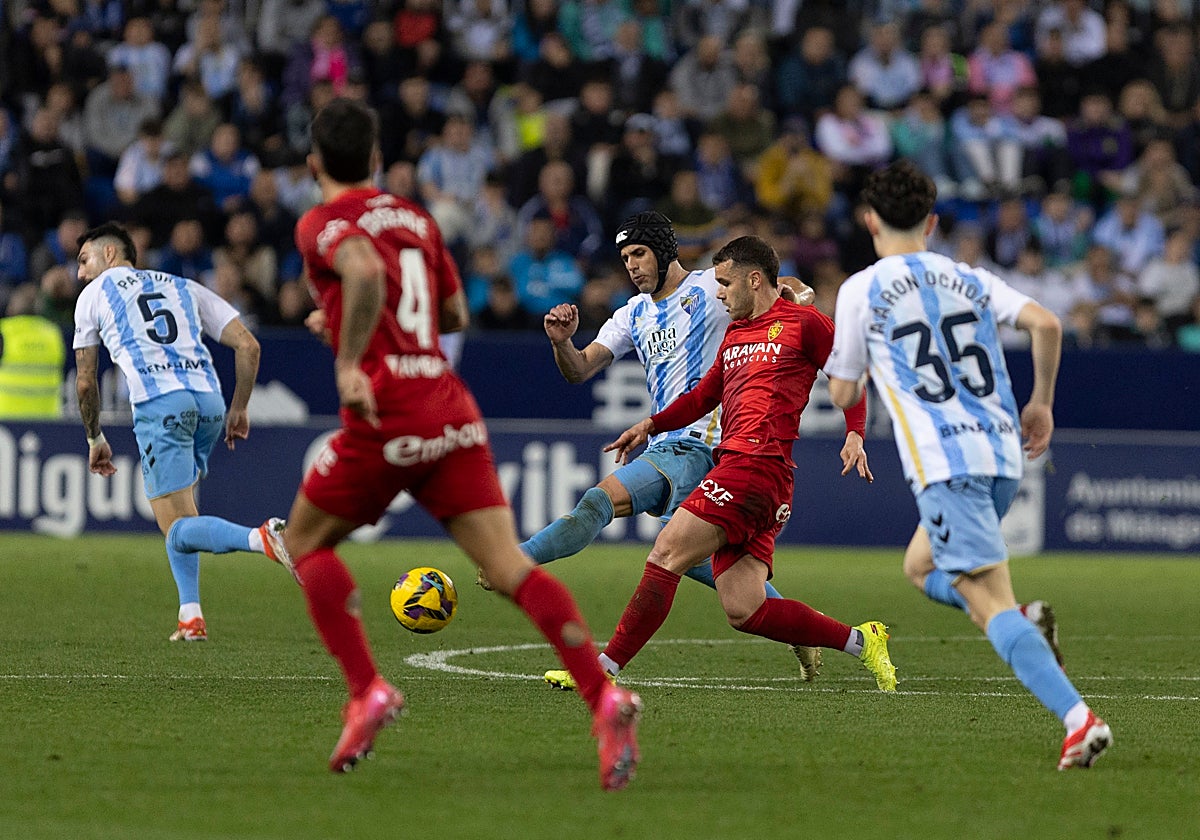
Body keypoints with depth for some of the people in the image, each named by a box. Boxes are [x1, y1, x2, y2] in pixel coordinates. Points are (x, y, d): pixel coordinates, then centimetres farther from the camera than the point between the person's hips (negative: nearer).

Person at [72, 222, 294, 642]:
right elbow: (247, 345, 17)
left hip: (158, 401, -5)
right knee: (172, 507, 25)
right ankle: (190, 615, 11)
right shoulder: (184, 288, 28)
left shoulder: (94, 294, 20)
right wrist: (238, 410, 25)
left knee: (179, 531, -7)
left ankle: (262, 537, -35)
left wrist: (95, 440, 34)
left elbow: (85, 383, 20)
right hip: (208, 400, 5)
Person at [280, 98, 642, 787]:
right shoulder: (417, 219, 21)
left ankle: (367, 692, 1)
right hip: (453, 411, 5)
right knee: (509, 565, -5)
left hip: (388, 415, -5)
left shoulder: (323, 224, 0)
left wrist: (349, 360, -20)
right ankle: (605, 698, -24)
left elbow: (366, 272, -23)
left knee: (307, 542, 16)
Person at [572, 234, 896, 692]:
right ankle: (861, 640, 11)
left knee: (668, 549, -15)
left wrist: (854, 435, -7)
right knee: (743, 610, -2)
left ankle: (604, 668, -15)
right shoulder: (735, 335, 26)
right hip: (734, 461, 9)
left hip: (759, 462, -9)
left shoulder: (804, 323, 3)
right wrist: (651, 425, 22)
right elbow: (705, 395, 34)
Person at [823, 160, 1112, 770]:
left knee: (993, 605, -12)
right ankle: (1020, 627, 3)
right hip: (1003, 453, 6)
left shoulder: (861, 291, 2)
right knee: (920, 568, 27)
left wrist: (843, 363, 30)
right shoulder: (970, 280, 15)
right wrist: (1041, 403, 13)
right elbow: (1045, 324, 0)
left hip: (945, 463, -6)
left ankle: (1079, 718, -29)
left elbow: (843, 394, 6)